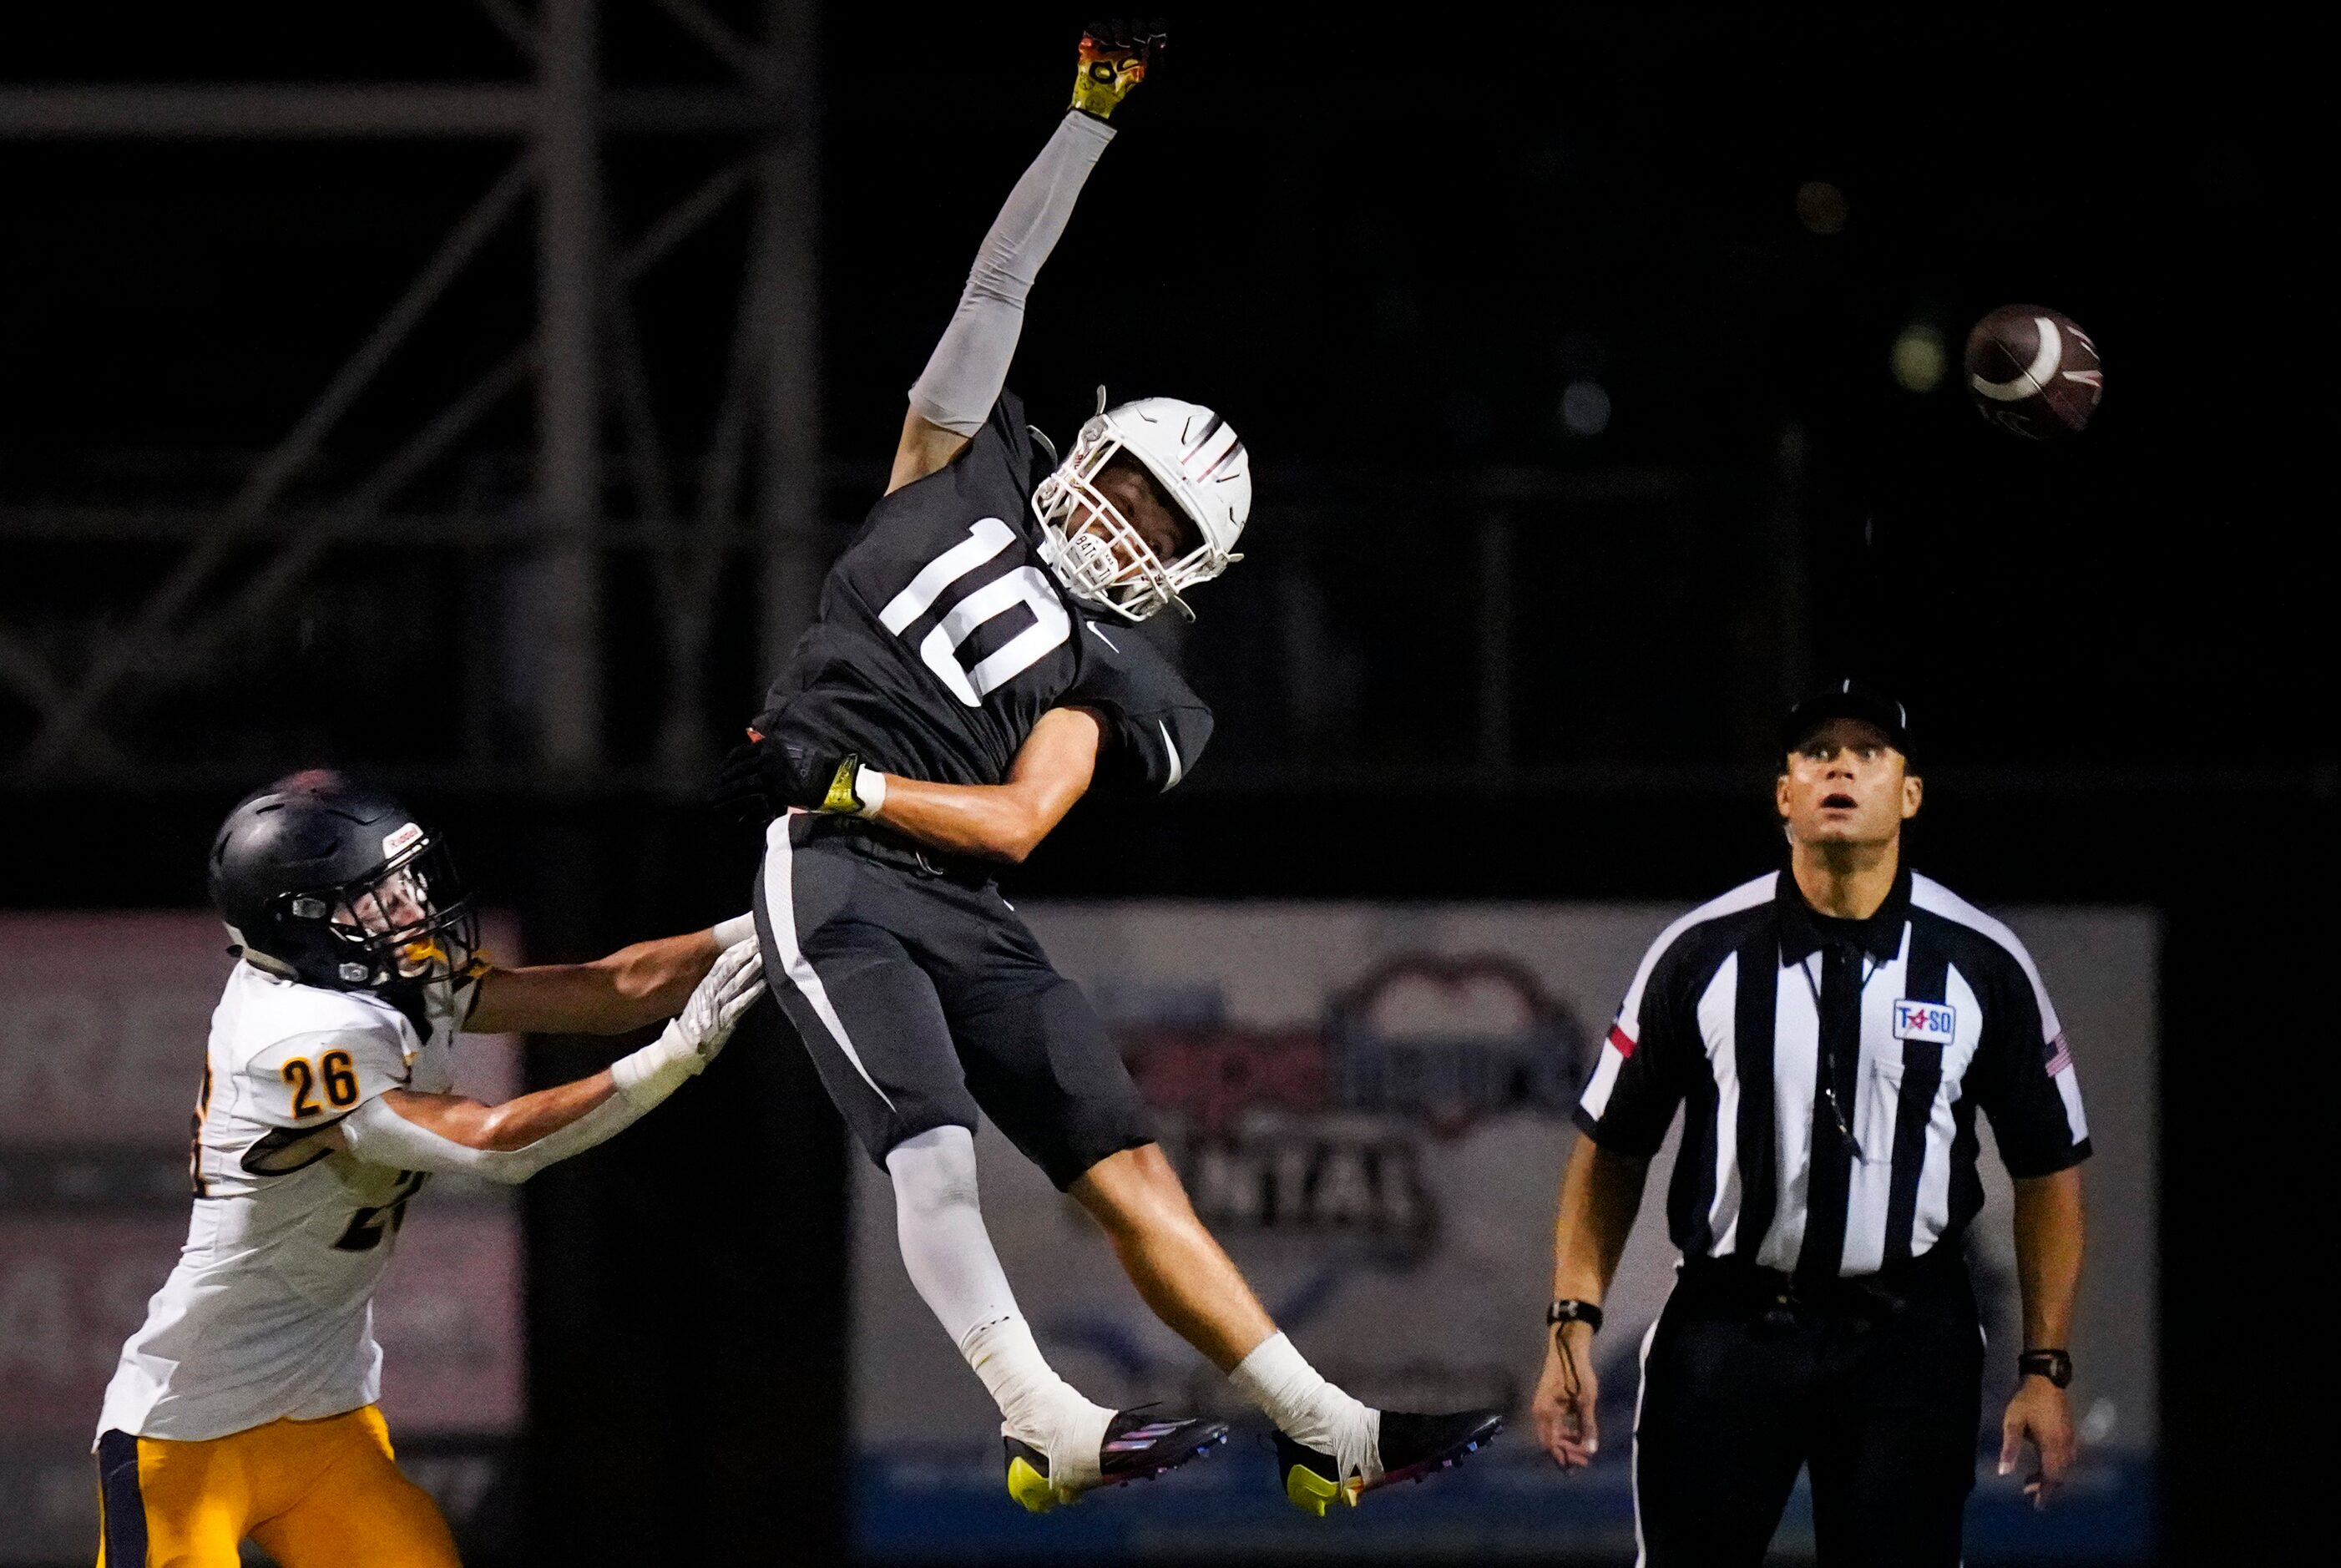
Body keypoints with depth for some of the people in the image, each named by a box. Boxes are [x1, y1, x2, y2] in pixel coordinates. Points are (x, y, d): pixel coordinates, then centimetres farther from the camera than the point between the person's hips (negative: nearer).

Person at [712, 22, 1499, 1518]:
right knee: (934, 1145, -23)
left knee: (1132, 1168, 1)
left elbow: (1019, 819, -4)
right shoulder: (972, 474, 13)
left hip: (962, 908, 3)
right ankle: (1046, 1426, -34)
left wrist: (845, 779, -16)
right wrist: (1093, 117, 9)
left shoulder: (1104, 677, 12)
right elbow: (1001, 283, 12)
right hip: (834, 885, -3)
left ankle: (1327, 1434, 1)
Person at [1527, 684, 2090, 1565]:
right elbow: (1612, 1151, 6)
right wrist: (1573, 1323, -4)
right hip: (1726, 1322, 0)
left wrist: (2045, 1369, 1)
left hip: (1907, 1337, 0)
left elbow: (2047, 1170, 6)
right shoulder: (1701, 954, 0)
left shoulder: (1983, 965, 0)